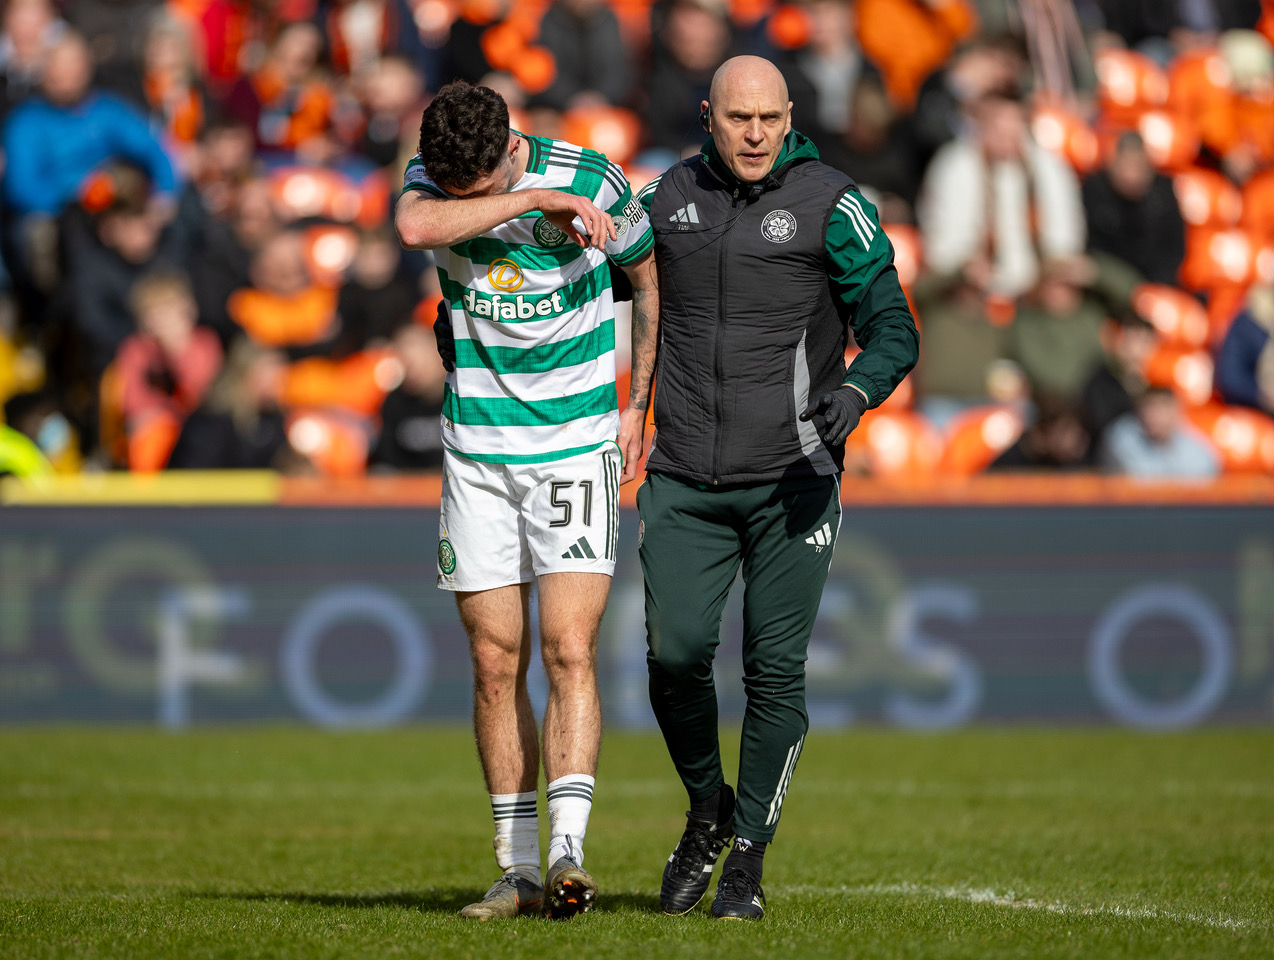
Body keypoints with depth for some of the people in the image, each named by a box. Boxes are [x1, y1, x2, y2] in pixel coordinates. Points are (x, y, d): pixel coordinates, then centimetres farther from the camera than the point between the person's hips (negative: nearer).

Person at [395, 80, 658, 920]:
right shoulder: (433, 176, -7)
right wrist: (537, 198, -32)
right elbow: (415, 227, -32)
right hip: (477, 452, 3)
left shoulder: (591, 181, -11)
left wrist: (641, 406, 4)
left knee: (570, 653, -14)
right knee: (496, 665, 3)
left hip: (576, 445, -3)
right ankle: (520, 869, 10)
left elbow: (649, 275, 6)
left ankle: (569, 851, -21)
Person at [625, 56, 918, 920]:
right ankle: (707, 810, 18)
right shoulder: (669, 199, 7)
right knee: (676, 654, -8)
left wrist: (854, 393, -25)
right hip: (684, 483, 2)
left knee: (775, 670, -3)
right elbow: (635, 305, 24)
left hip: (791, 481, -2)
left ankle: (748, 856, 12)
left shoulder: (831, 206, -4)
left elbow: (892, 329, -5)